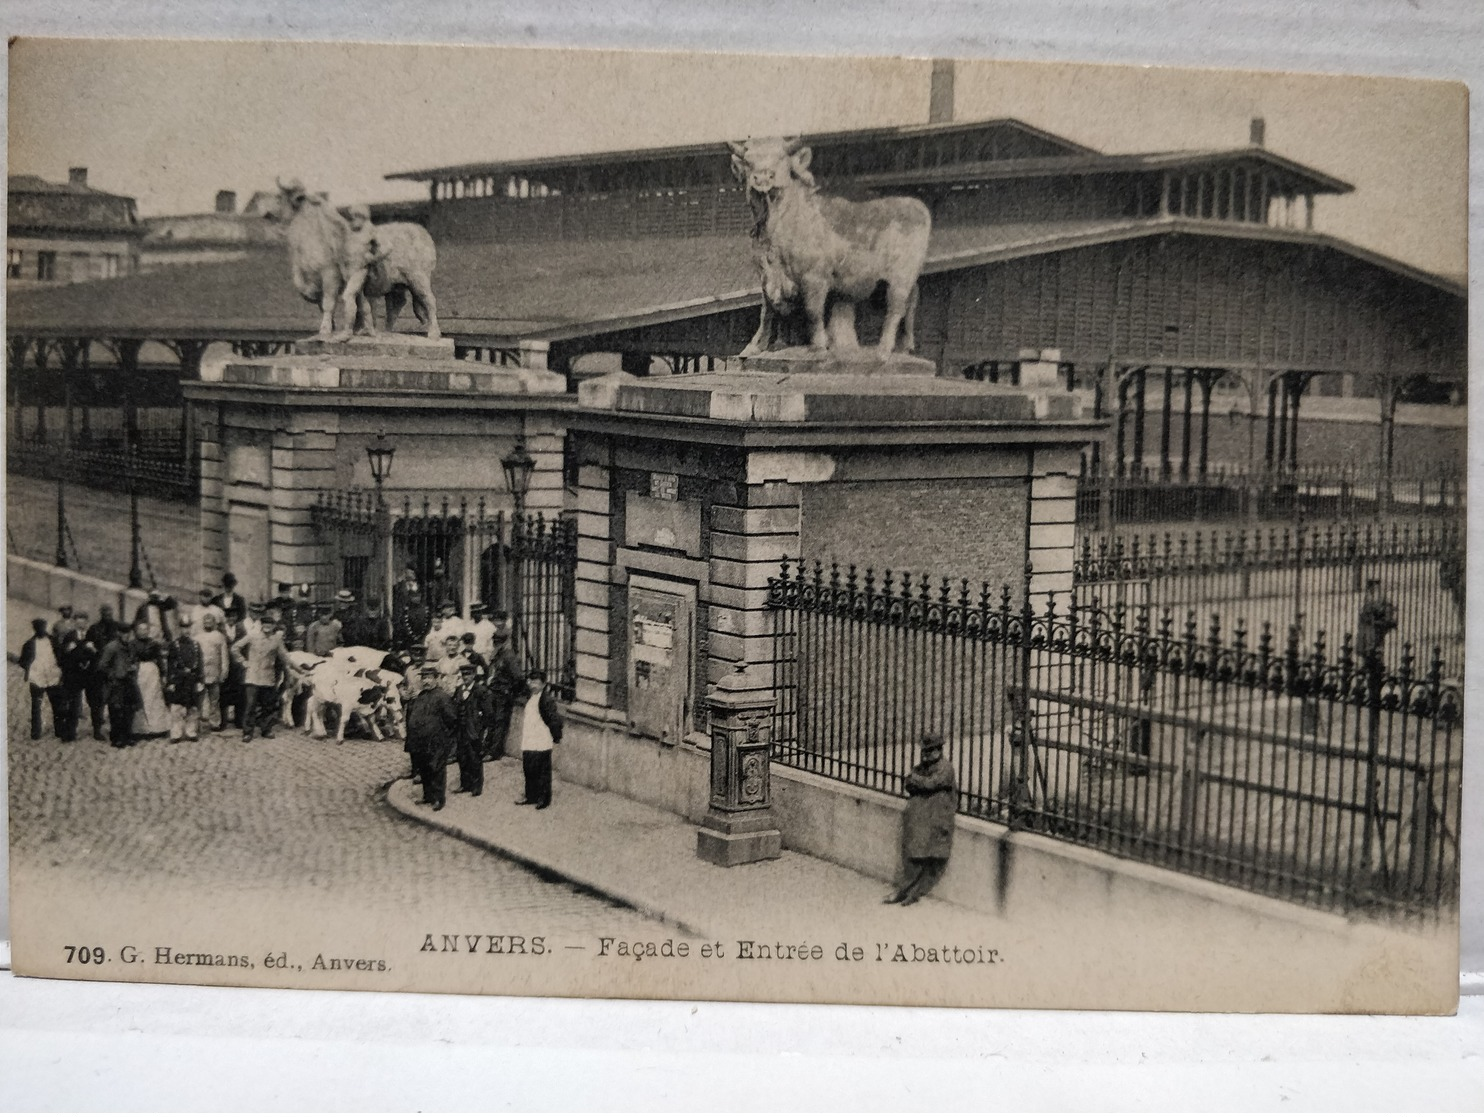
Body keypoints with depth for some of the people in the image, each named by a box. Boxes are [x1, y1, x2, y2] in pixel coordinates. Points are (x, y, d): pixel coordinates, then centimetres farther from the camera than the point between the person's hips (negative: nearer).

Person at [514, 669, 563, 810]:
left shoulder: (547, 699, -17)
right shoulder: (530, 697, 9)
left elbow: (555, 719, -16)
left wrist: (556, 737, -9)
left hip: (541, 743, -8)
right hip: (528, 742, 8)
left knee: (542, 772, 1)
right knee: (529, 770, 15)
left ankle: (544, 799, 11)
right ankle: (531, 797, 27)